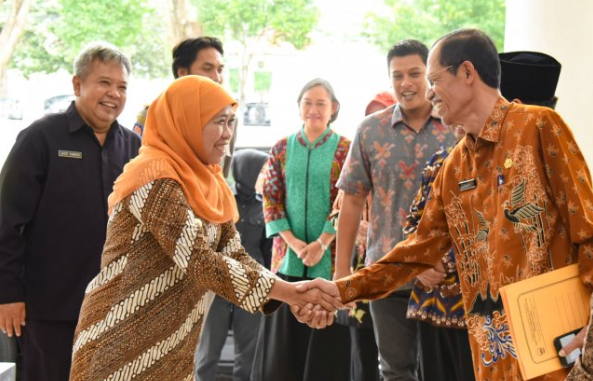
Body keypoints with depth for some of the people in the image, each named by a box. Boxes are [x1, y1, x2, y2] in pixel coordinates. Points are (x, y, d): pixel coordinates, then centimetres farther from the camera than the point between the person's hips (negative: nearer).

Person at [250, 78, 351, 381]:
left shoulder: (345, 150, 0)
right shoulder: (282, 149, 7)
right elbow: (270, 199, 3)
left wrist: (321, 244, -13)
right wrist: (293, 242, -8)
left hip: (331, 257, -2)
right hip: (288, 256, 2)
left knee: (326, 339, 3)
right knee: (282, 336, 5)